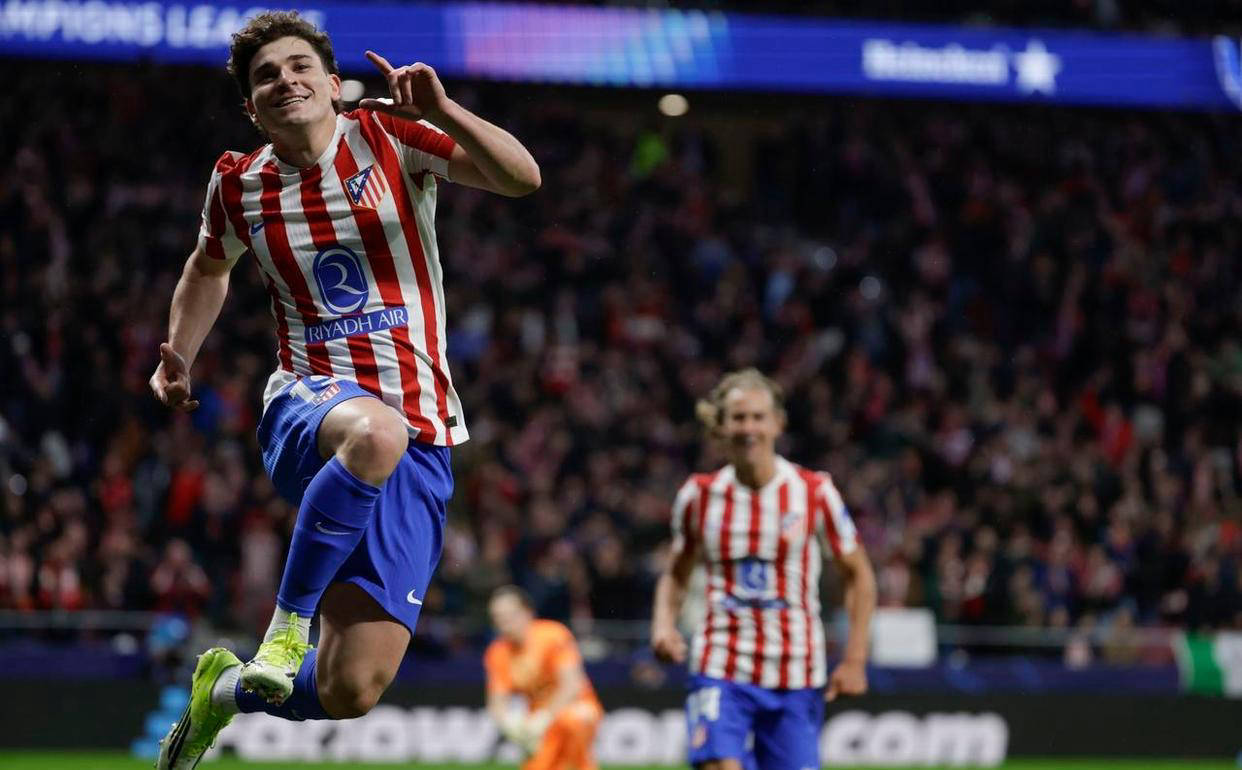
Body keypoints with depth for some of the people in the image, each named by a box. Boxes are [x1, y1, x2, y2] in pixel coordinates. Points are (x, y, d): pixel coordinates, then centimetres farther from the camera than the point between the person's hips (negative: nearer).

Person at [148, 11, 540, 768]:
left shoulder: (389, 136, 1)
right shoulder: (239, 184, 9)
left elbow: (522, 177, -11)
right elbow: (209, 267, 31)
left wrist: (440, 111, -25)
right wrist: (177, 360, 18)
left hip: (420, 442, 0)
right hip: (309, 405, 0)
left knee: (349, 692, -8)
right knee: (375, 433, -43)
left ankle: (229, 687, 26)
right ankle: (288, 621, -26)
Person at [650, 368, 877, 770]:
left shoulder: (814, 492, -3)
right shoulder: (700, 495, 1)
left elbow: (859, 576, 5)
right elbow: (675, 575, 15)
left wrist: (854, 659, -2)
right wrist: (664, 624, -5)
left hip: (796, 676, 0)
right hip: (720, 670, 0)